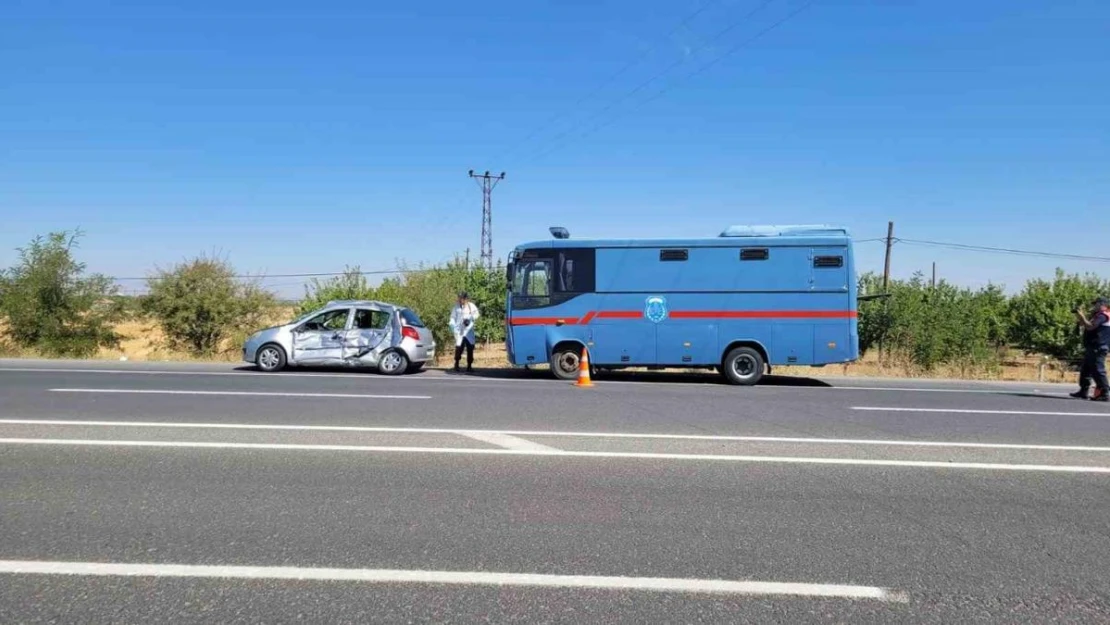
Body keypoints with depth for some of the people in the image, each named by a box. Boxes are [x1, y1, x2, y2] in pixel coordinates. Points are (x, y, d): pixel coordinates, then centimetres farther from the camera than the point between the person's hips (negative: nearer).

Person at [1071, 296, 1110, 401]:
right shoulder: (1098, 315, 22)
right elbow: (1084, 325, 25)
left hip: (1097, 348, -11)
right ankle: (1083, 392, 18)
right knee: (1085, 370, 13)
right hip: (1092, 348, 11)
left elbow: (1090, 326, -22)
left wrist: (1082, 316, -13)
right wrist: (1080, 317, 14)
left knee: (1098, 370, -12)